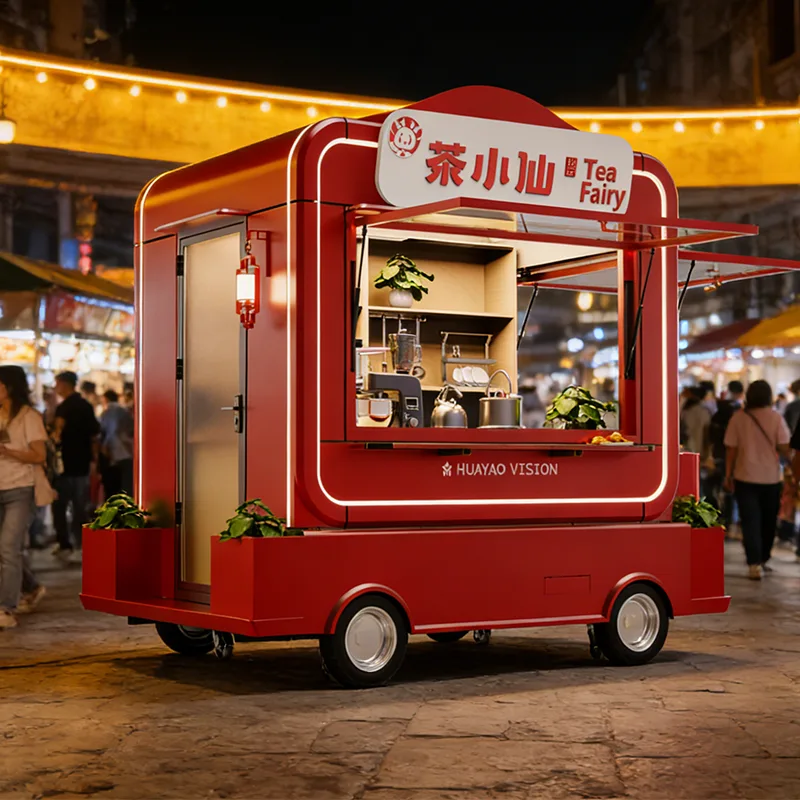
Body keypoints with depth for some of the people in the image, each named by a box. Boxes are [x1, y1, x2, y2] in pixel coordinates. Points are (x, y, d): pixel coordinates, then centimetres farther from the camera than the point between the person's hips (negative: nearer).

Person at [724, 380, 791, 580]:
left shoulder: (738, 417, -5)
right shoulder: (776, 418, -7)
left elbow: (731, 449, -2)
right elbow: (784, 448, -11)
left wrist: (728, 475, 6)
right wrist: (790, 459, 10)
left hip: (745, 477, 0)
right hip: (771, 477, 0)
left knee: (750, 521, -1)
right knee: (768, 522, 16)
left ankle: (755, 564, -11)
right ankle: (762, 560, 27)